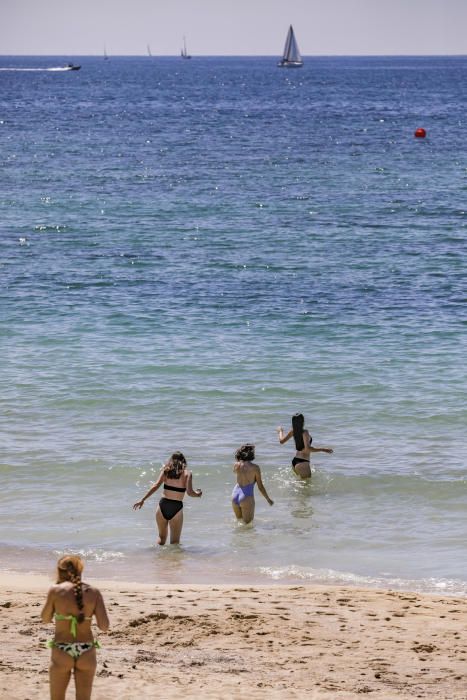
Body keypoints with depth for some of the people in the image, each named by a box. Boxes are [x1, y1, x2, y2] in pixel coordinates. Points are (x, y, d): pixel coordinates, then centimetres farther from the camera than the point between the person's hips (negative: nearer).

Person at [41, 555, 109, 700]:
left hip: (61, 653, -2)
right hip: (86, 653, 2)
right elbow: (104, 626, -8)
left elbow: (46, 619, 8)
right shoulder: (94, 592, -3)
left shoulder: (56, 591, -7)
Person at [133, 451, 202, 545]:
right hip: (177, 508, -2)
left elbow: (156, 486, -4)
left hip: (163, 505, 2)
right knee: (175, 541, 7)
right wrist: (198, 494, 11)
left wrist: (143, 500, -1)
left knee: (162, 537, 21)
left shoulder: (166, 470, 6)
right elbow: (190, 492, -10)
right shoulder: (187, 474, 0)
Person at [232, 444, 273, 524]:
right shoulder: (255, 467, -8)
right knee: (248, 523, 1)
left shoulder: (236, 465, 2)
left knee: (239, 520, 23)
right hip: (247, 497, -5)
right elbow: (260, 487, -2)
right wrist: (268, 499, 10)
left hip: (235, 495, 5)